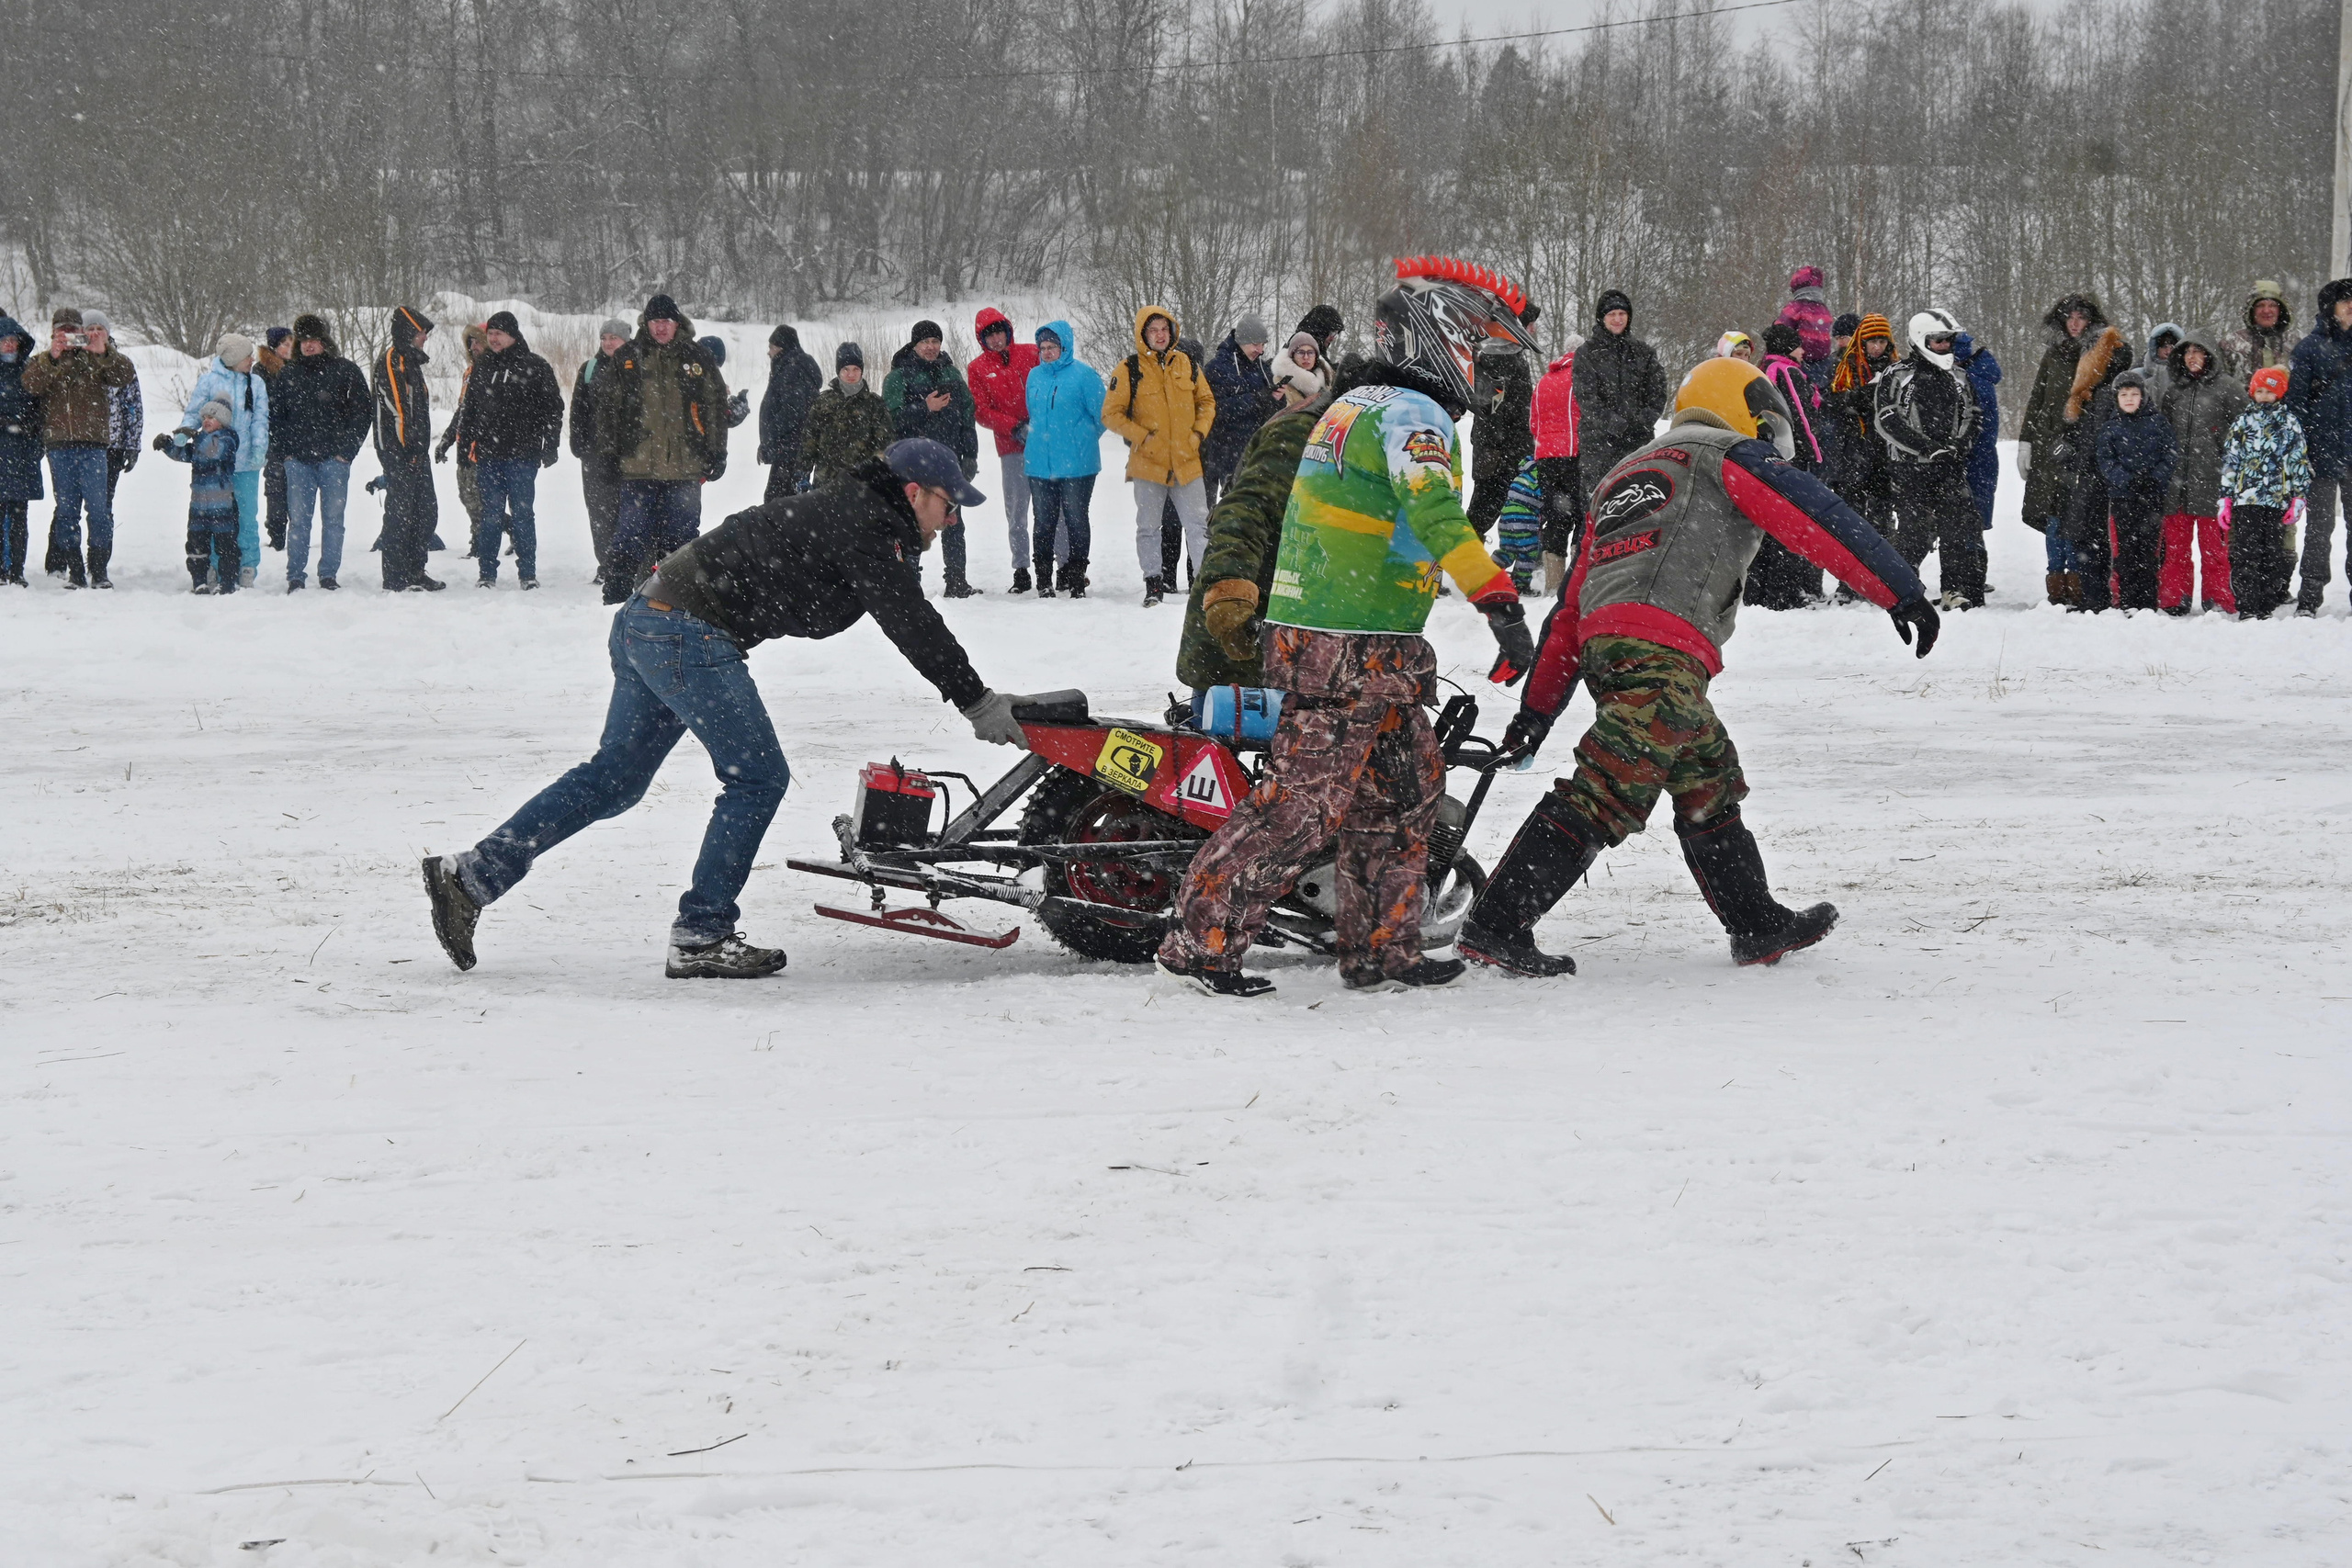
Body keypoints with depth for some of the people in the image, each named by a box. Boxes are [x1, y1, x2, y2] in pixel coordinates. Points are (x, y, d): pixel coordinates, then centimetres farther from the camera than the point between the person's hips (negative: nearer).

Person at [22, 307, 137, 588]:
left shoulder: (96, 360, 12)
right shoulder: (42, 362, 15)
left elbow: (126, 376, -4)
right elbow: (31, 386, -5)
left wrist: (104, 353, -19)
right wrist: (52, 357, -18)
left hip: (93, 442, -1)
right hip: (58, 444, 1)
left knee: (98, 507, -6)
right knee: (67, 508, 2)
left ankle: (99, 570, -2)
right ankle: (74, 571, 5)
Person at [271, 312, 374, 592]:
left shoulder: (345, 371, 3)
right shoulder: (289, 375, 12)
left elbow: (363, 412, 2)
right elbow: (274, 413, 19)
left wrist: (346, 450, -4)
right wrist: (284, 448, 7)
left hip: (334, 457, -2)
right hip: (298, 460, 2)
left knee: (333, 518, 0)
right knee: (297, 519, -1)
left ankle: (328, 576, 6)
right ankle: (295, 577, 3)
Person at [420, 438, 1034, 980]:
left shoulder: (844, 511, 22)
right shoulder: (866, 525, -9)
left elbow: (910, 620, 26)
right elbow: (912, 625, -16)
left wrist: (977, 696, 22)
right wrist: (977, 703, -14)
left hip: (645, 622, 10)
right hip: (690, 635, -10)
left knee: (613, 778, 13)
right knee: (757, 778, -4)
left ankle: (470, 877, 12)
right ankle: (699, 937, -1)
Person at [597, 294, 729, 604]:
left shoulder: (696, 358, 7)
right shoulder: (629, 358, 7)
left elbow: (716, 407, 10)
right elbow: (609, 406, 11)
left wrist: (716, 455, 6)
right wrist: (609, 451, 4)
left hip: (685, 466, 0)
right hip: (638, 465, 0)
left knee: (679, 537, 4)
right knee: (630, 539, -2)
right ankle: (616, 596, 0)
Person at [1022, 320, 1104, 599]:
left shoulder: (1084, 375, -6)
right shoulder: (1035, 375, 11)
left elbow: (1103, 414, -1)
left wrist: (1083, 441, 8)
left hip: (1076, 465, -5)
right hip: (1039, 465, 5)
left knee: (1076, 521, 1)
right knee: (1044, 524, 6)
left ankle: (1076, 582, 7)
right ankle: (1044, 583, 12)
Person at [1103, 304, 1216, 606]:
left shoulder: (1187, 364, 6)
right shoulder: (1129, 369, -4)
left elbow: (1206, 401, 17)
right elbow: (1111, 414, -3)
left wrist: (1199, 433, 2)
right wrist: (1142, 436, -11)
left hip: (1186, 462, 2)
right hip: (1148, 464, -2)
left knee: (1198, 524, 2)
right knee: (1148, 527, 6)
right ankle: (1153, 583, 15)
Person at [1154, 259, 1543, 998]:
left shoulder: (1352, 406, 18)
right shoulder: (1413, 413, -12)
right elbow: (1433, 513, -28)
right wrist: (1500, 600, -35)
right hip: (1357, 650, -10)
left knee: (1406, 787, 13)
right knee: (1305, 798, -8)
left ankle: (1381, 950, 16)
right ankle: (1199, 939, -4)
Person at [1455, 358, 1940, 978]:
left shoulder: (1625, 475, 35)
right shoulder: (1733, 456, 14)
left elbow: (1569, 611, 31)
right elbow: (1819, 522, 1)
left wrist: (1537, 710, 30)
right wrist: (1902, 594, 0)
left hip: (1603, 640, 9)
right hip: (1660, 650, -9)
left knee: (1710, 786, 19)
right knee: (1605, 797, -14)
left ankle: (1759, 927, 25)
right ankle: (1496, 925, -20)